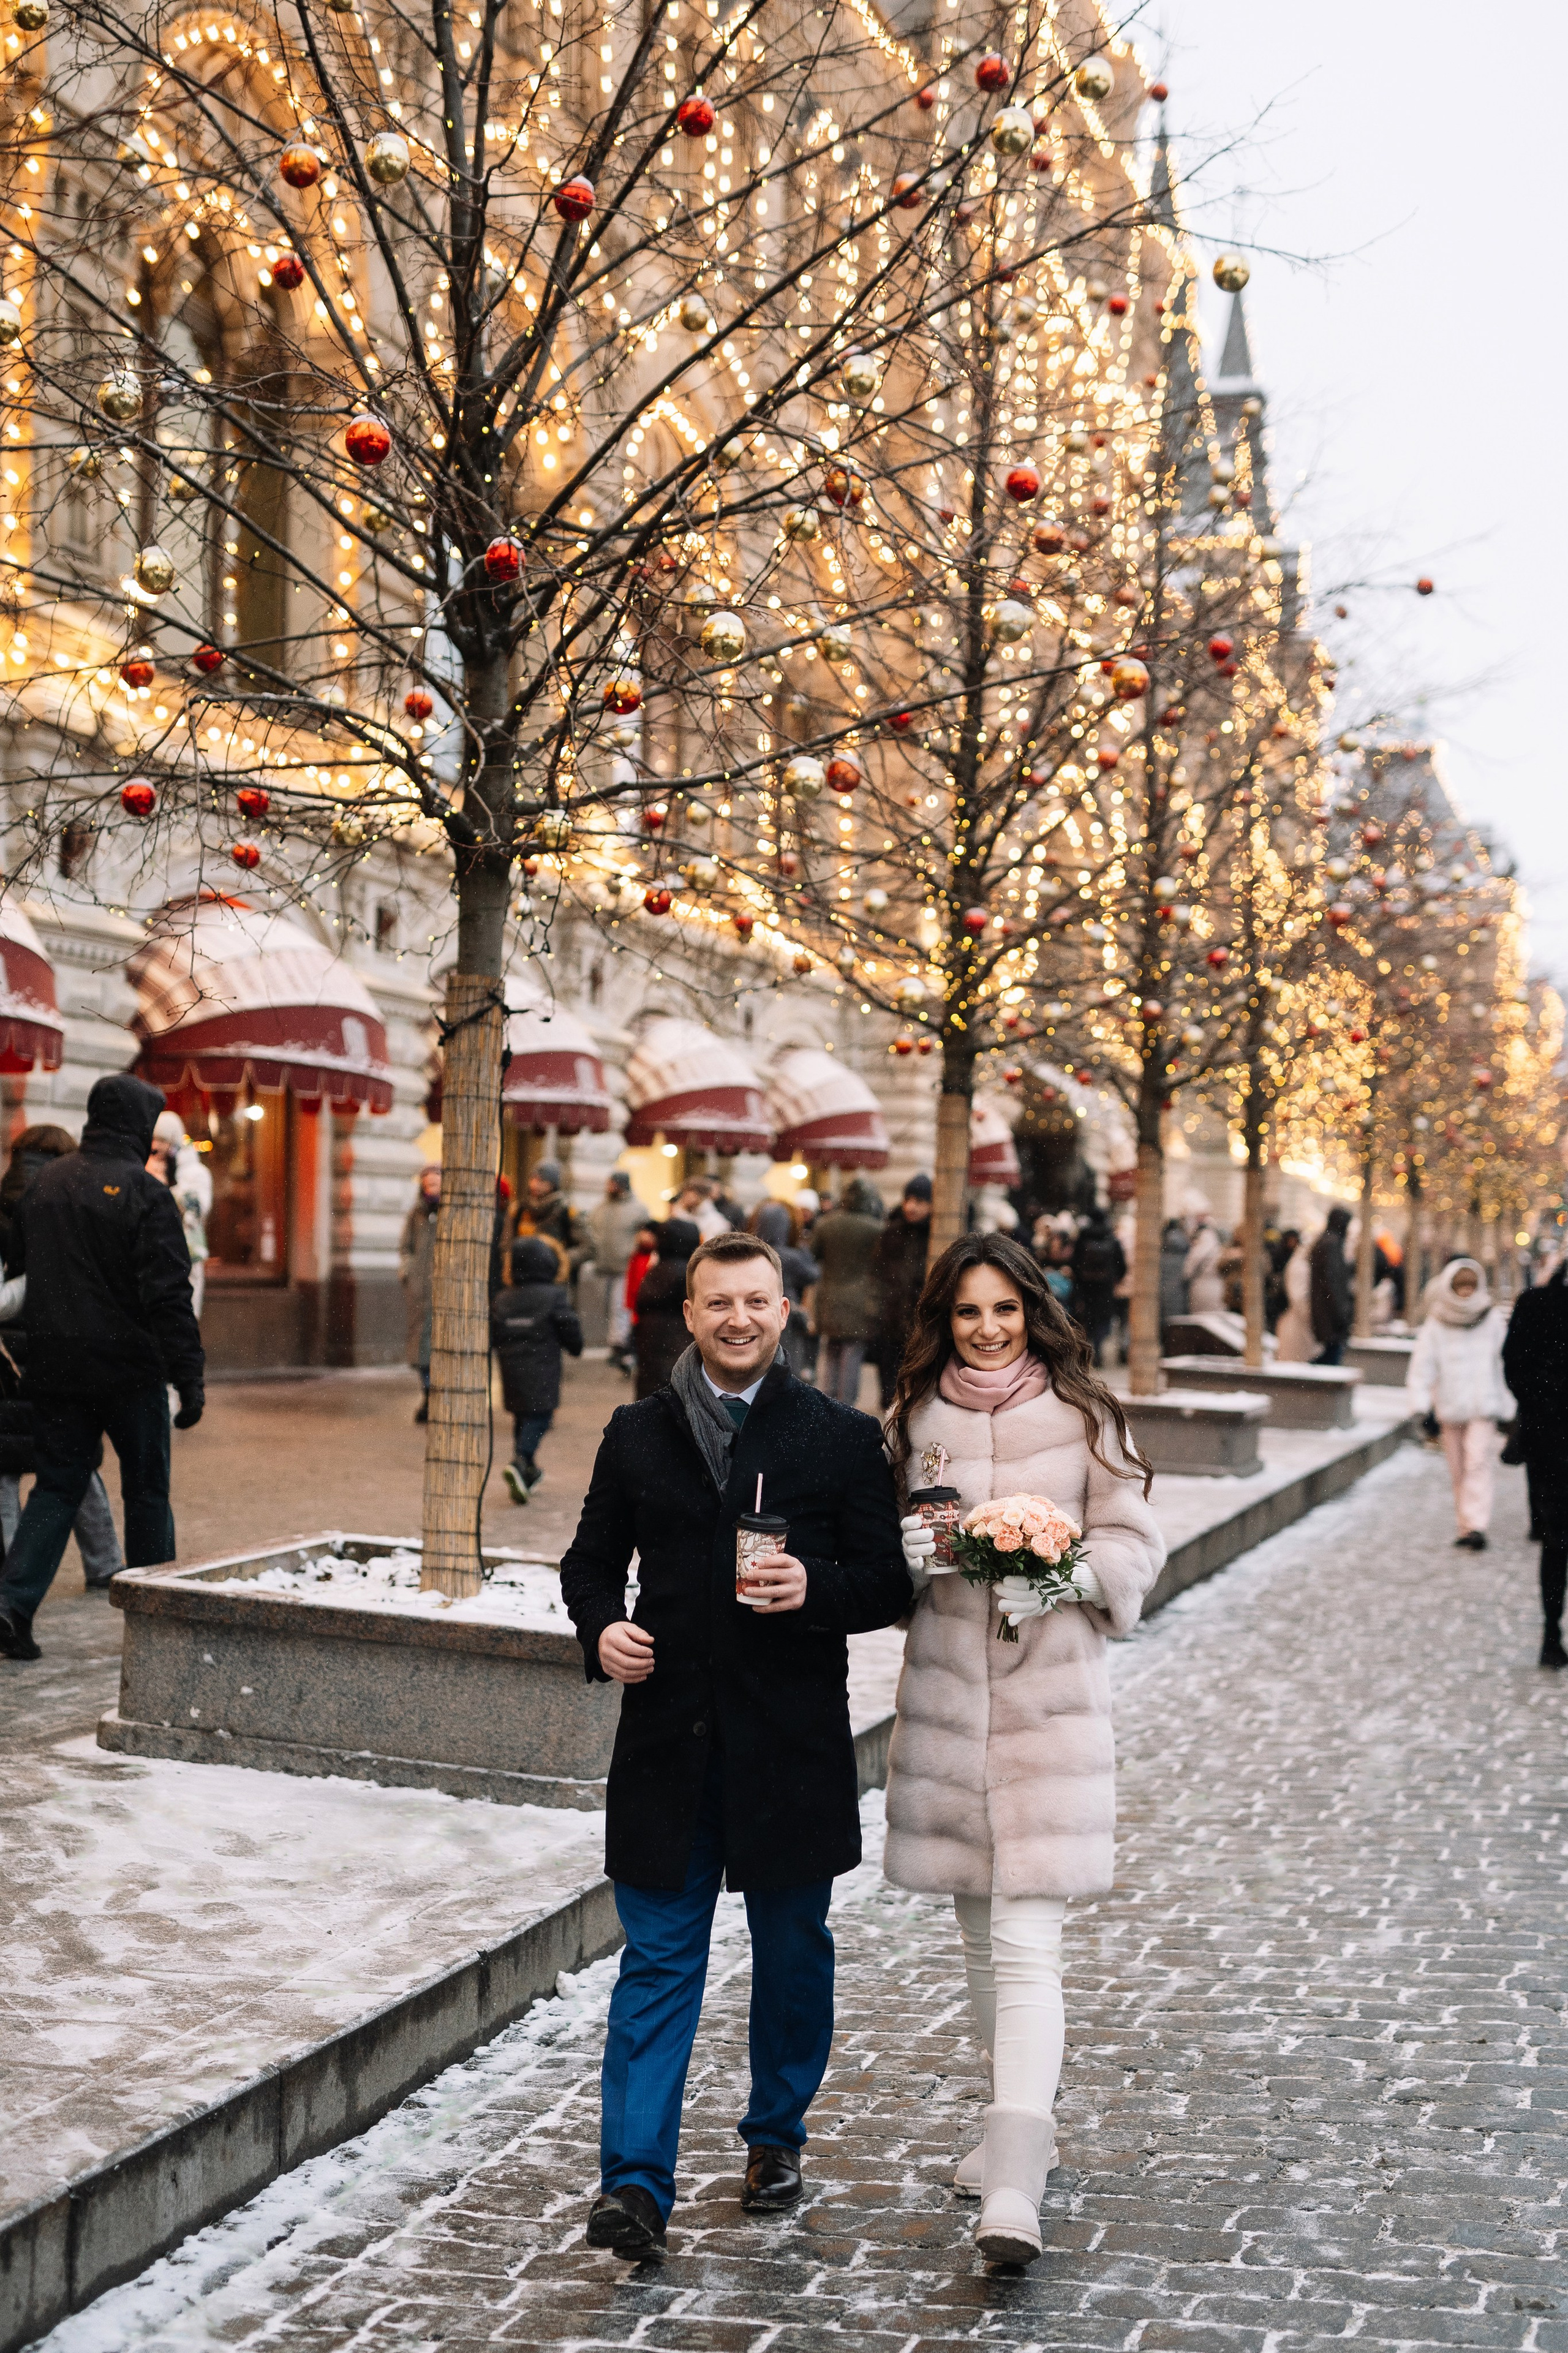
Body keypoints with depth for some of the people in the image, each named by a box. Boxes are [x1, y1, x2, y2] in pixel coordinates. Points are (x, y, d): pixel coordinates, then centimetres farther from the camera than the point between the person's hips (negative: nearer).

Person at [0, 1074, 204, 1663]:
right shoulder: (144, 1194, -13)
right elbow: (169, 1296, -17)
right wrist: (190, 1380, -15)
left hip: (55, 1367, 5)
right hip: (130, 1370, -5)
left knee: (57, 1485, 11)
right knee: (147, 1490, 9)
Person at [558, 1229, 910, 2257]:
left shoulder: (843, 1437, 0)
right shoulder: (638, 1433, 6)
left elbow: (889, 1584, 0)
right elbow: (593, 1556, 15)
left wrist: (815, 1588, -20)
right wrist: (601, 1627, -6)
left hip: (791, 1742, 0)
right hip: (669, 1737, 1)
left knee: (793, 1951, 14)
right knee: (657, 1960, 0)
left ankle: (777, 2136, 34)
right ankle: (636, 2184, 1)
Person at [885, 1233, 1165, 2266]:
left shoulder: (1082, 1415, 0)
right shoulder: (915, 1420, 8)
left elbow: (1135, 1542, 1)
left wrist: (1061, 1576, -18)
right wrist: (905, 1556, -12)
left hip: (1052, 1703, -4)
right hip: (944, 1698, 4)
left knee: (1026, 1944, -11)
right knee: (980, 1935, 15)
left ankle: (1014, 2187, -15)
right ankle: (1023, 2123, 35)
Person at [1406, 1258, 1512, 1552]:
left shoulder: (1492, 1320, 4)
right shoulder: (1435, 1325, 0)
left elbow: (1504, 1363, 9)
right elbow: (1422, 1365, -2)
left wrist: (1507, 1408, 9)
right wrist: (1421, 1406, -12)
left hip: (1484, 1406, -1)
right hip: (1450, 1408, 1)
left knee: (1479, 1462, -15)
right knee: (1458, 1470, 6)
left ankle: (1477, 1525, -20)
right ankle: (1466, 1525, 15)